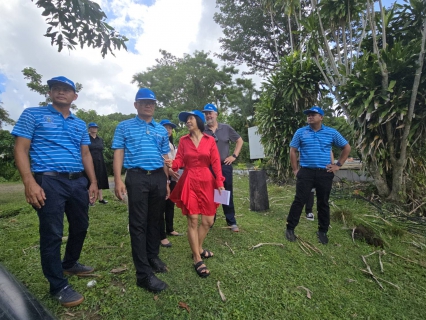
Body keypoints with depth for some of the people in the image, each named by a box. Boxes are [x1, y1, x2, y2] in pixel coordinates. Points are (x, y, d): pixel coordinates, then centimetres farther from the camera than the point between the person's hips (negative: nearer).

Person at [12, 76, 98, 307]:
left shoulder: (80, 124, 16)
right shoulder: (33, 114, 2)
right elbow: (20, 149, -5)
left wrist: (93, 182, 9)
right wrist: (30, 183, -16)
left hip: (78, 182, 6)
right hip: (49, 182, -5)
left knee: (80, 227, 15)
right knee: (52, 233, 1)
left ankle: (70, 264, 40)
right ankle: (58, 286, 17)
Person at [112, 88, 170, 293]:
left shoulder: (161, 130, 16)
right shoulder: (124, 127, 7)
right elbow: (118, 153, 0)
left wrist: (167, 182, 13)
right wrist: (118, 180, -11)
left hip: (158, 178, 4)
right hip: (137, 177, -4)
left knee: (155, 220, 13)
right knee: (139, 223, -2)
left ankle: (153, 256, 32)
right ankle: (144, 273, 4)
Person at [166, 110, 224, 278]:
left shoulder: (210, 140, 3)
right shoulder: (183, 140, 6)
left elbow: (216, 163, 1)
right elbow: (180, 160, 3)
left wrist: (220, 182, -5)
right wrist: (172, 164, -19)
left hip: (207, 182, 1)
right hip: (189, 182, -1)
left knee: (208, 221, 7)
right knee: (192, 221, 0)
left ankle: (198, 248, 34)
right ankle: (197, 259, 15)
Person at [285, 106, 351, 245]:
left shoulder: (332, 132, 4)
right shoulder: (300, 132, 3)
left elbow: (347, 147, 13)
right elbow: (293, 150, 6)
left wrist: (338, 165, 6)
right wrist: (295, 169, 0)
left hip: (325, 173, 1)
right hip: (305, 172, -1)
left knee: (323, 203, 10)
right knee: (299, 201, -1)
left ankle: (322, 231, 25)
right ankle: (290, 228, 10)